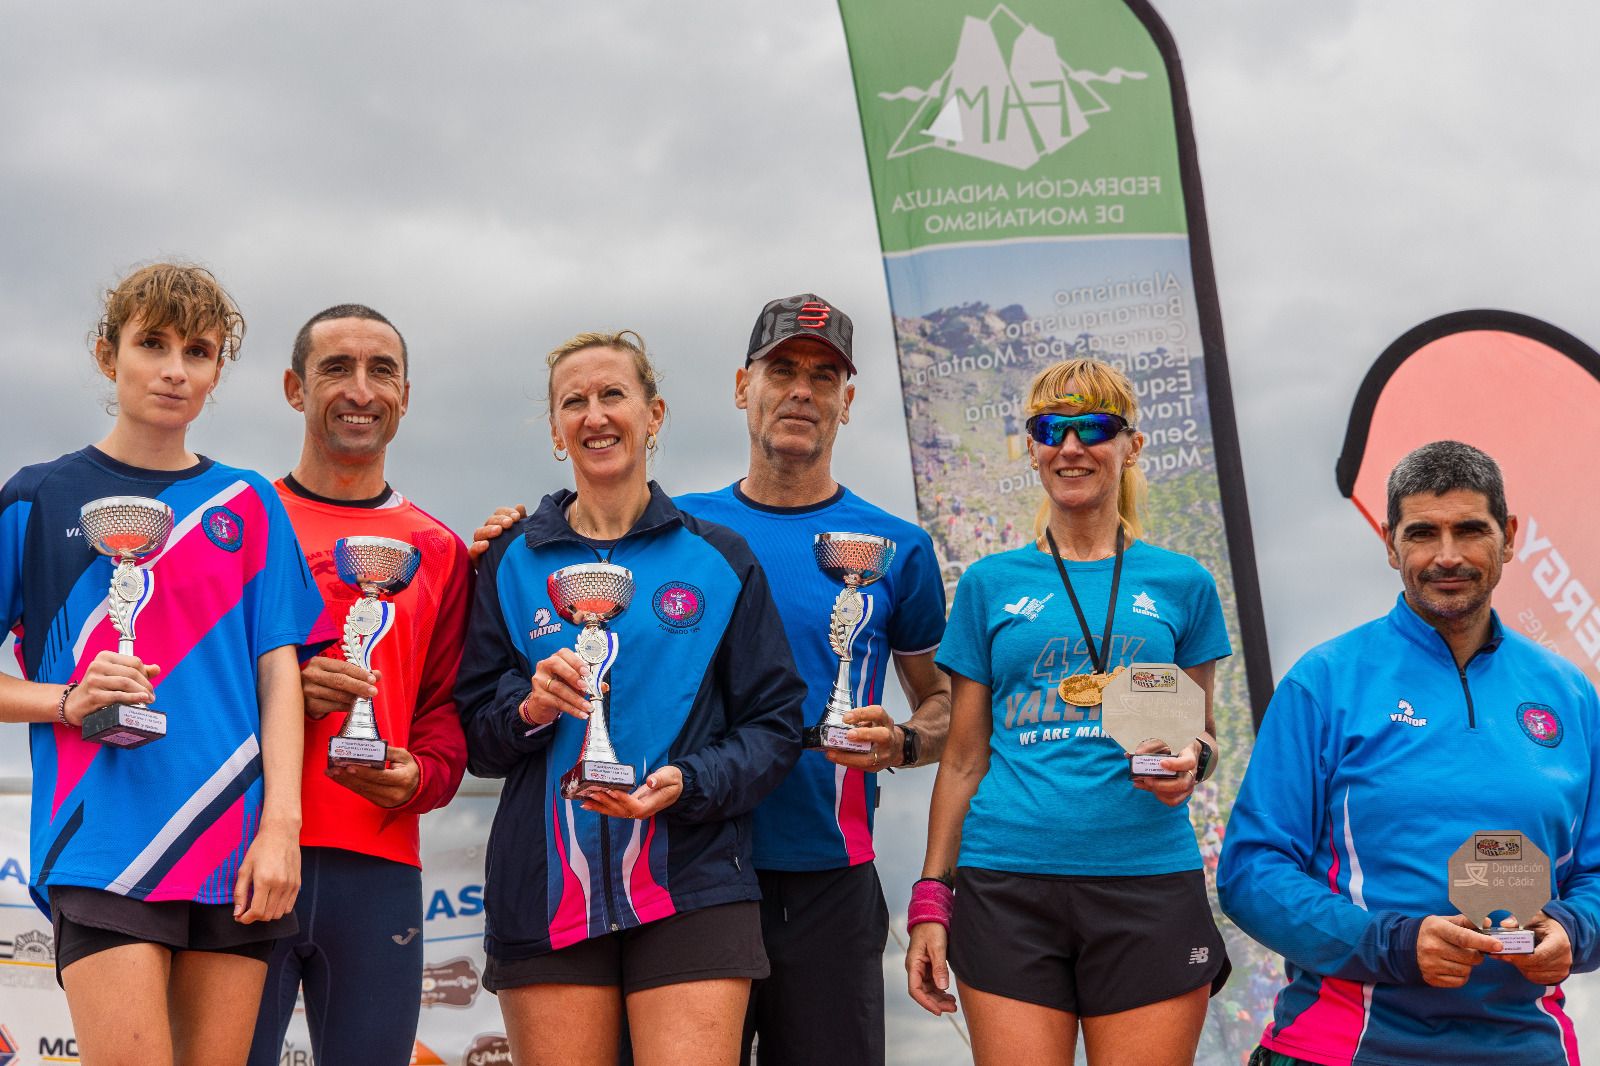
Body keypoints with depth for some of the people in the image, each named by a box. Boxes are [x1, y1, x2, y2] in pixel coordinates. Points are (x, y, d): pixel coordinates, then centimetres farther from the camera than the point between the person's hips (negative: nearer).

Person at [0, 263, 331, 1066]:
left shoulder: (248, 505, 13)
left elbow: (278, 672, 8)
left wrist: (280, 825, -4)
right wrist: (67, 700, -13)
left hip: (236, 848, 3)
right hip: (102, 846, -3)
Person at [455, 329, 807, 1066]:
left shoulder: (718, 558, 8)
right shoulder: (514, 563, 11)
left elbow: (775, 725, 5)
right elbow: (473, 735, 10)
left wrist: (689, 784, -12)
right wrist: (529, 708, -11)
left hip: (690, 888, -1)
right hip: (546, 891, 1)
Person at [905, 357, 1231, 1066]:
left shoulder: (1180, 583, 9)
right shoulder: (991, 584, 9)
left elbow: (1199, 729, 16)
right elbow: (964, 758, 10)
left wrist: (1190, 762, -8)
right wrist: (931, 898, 5)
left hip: (1147, 882, 0)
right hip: (1008, 886, 0)